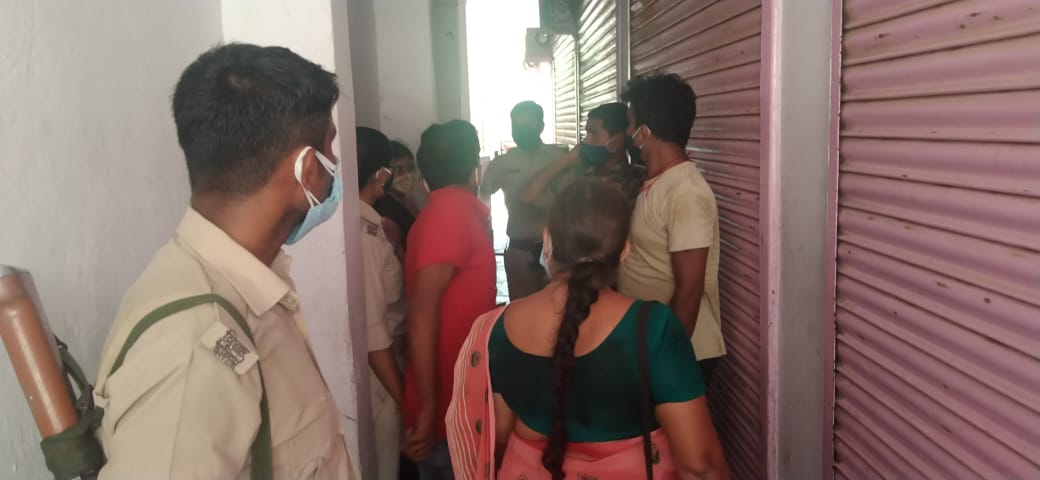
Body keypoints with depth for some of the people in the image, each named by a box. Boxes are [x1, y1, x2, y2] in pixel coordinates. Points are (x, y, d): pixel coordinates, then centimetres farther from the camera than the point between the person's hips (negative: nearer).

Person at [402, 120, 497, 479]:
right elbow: (423, 308, -24)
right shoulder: (455, 209, -17)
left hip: (452, 395, 8)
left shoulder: (450, 208, 9)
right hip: (449, 405, -8)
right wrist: (429, 406, -24)